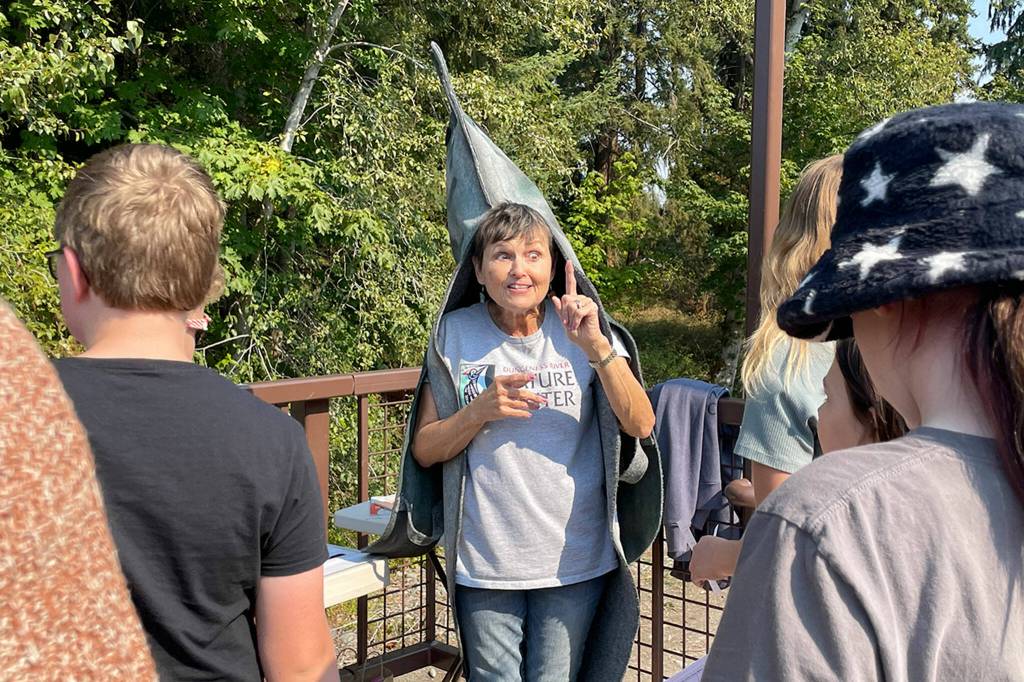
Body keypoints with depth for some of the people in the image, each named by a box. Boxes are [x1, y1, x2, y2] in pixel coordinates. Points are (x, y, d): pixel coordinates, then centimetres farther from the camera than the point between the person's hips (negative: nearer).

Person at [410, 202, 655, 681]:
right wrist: (480, 412, -20)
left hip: (573, 563, 0)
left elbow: (641, 426, -10)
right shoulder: (457, 333, -3)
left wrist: (596, 347, -22)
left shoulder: (580, 330, -3)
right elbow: (424, 451, -2)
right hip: (484, 565, 0)